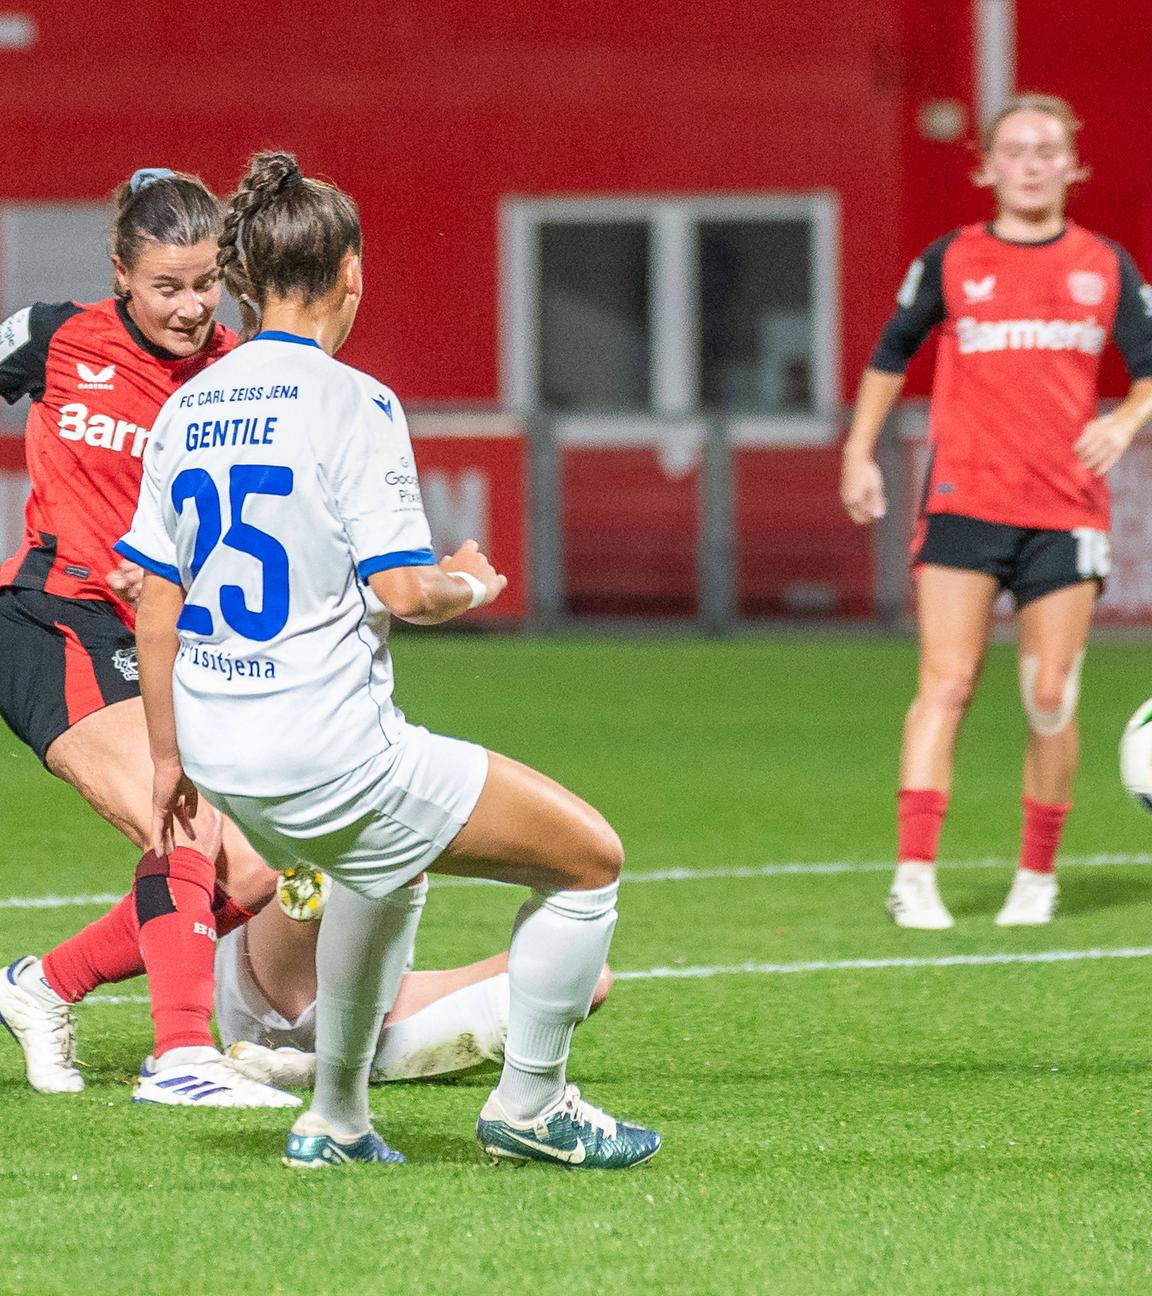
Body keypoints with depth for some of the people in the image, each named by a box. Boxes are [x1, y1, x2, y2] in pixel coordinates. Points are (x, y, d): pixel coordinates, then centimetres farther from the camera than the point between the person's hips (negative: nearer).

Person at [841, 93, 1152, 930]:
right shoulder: (952, 262, 6)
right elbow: (891, 356, 16)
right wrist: (860, 452, 11)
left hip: (1067, 512, 1)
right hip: (964, 505, -1)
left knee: (1051, 697, 0)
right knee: (947, 684, -10)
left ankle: (1038, 876, 14)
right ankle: (915, 876, -14)